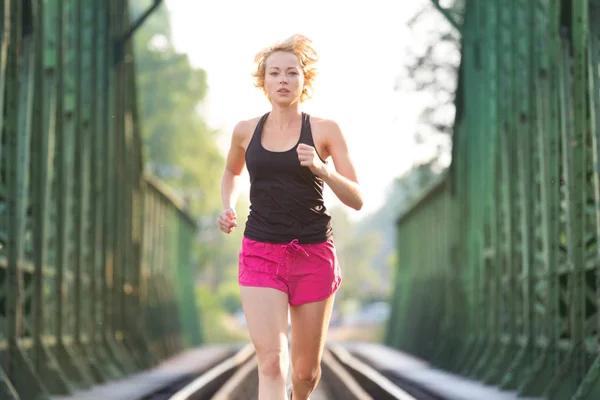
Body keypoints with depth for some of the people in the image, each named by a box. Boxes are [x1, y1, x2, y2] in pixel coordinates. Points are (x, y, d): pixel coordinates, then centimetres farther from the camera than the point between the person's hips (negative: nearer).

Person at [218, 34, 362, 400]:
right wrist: (228, 206, 8)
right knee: (271, 362, -15)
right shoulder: (245, 131, 5)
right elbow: (232, 172, 27)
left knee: (306, 370, 12)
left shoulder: (325, 130, -2)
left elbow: (357, 200, -5)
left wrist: (322, 169, -22)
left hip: (313, 254, 0)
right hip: (260, 253, 0)